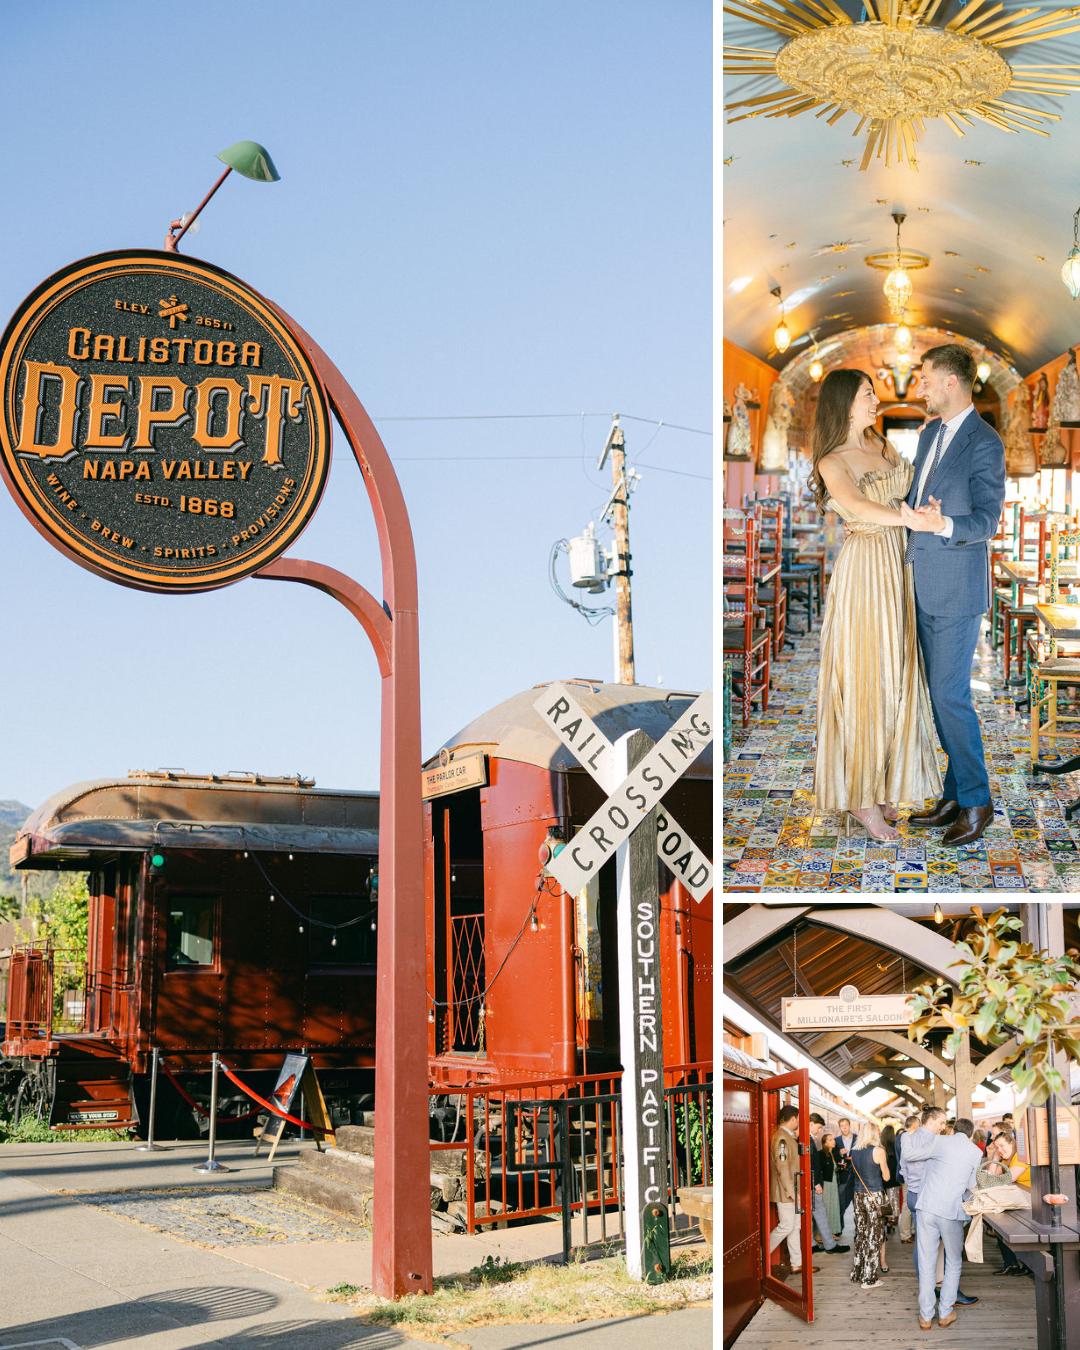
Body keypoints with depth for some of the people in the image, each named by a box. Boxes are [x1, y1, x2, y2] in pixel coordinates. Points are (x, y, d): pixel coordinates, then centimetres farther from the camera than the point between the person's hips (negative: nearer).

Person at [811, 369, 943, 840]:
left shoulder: (880, 445, 12)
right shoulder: (832, 462, -12)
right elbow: (857, 506, -29)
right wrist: (919, 519, -33)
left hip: (897, 570, 7)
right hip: (865, 569, -7)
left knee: (893, 674, 10)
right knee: (865, 677, -3)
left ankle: (880, 784, 21)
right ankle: (860, 798, 4)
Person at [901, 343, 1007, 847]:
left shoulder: (984, 443, -14)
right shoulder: (931, 432, 12)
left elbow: (986, 520, -18)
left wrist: (940, 524, -34)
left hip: (957, 589, -8)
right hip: (924, 586, 8)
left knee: (950, 696, -7)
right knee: (940, 693, 12)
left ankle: (976, 801, 5)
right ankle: (956, 793, 20)